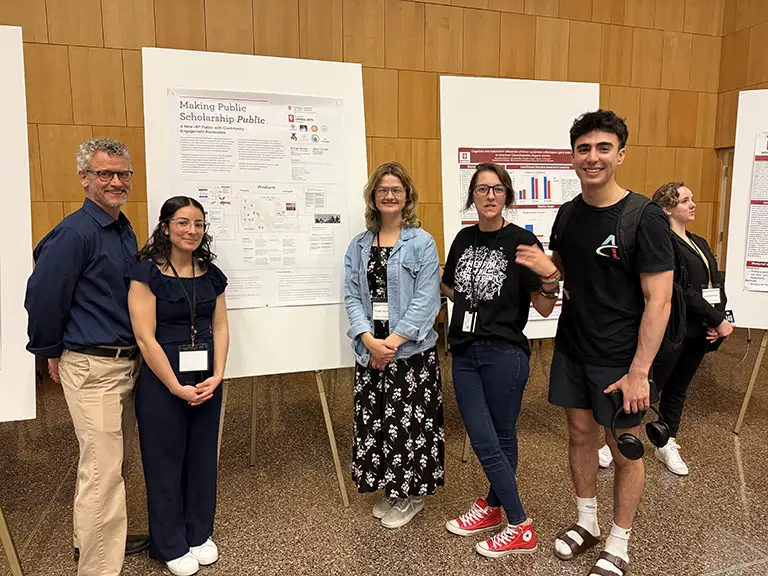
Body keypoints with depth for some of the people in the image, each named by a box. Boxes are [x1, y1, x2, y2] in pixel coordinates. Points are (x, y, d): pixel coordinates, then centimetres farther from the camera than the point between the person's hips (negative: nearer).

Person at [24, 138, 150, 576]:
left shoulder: (125, 230, 10)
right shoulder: (75, 233, -17)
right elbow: (42, 297, -14)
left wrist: (134, 352, 16)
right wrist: (52, 353, -2)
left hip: (127, 362, 9)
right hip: (92, 367, -9)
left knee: (117, 461, 20)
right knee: (102, 469, -2)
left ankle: (100, 538, 39)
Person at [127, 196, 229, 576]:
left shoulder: (211, 274, 5)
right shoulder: (147, 273, -11)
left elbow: (220, 328, 5)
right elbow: (145, 337, -15)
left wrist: (216, 377, -7)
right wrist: (176, 387, -15)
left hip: (207, 380, 5)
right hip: (162, 381, -5)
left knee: (202, 457, 14)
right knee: (165, 460, 8)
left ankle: (199, 535, 33)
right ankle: (171, 545, 27)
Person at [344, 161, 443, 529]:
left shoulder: (422, 243, -3)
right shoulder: (359, 246, 9)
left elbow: (426, 300, -10)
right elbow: (352, 296, 3)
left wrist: (392, 341, -16)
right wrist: (369, 340, -11)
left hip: (412, 350, -4)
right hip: (370, 350, 4)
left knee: (408, 420, 2)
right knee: (373, 420, 11)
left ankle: (412, 495, 25)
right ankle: (389, 489, 32)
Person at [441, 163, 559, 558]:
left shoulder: (521, 242, -10)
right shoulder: (464, 239, 7)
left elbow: (544, 309, -11)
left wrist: (550, 276, -29)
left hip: (504, 354, -5)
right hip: (465, 353, 5)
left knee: (500, 439, 6)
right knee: (483, 440, 11)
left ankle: (520, 530, 24)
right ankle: (493, 508, 33)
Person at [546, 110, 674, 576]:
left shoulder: (645, 219, -16)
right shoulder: (568, 214, 2)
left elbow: (659, 300, -17)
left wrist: (639, 371, -20)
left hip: (619, 358, -5)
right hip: (572, 349, 6)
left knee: (624, 449, 10)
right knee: (580, 433, 17)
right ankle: (587, 523, 38)